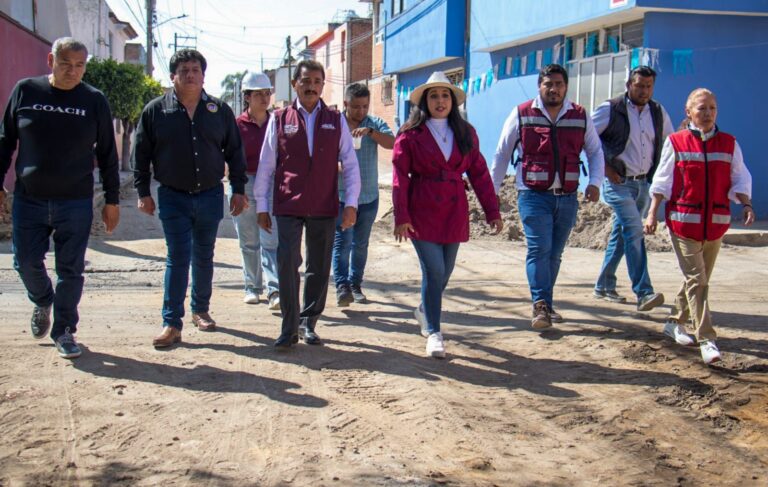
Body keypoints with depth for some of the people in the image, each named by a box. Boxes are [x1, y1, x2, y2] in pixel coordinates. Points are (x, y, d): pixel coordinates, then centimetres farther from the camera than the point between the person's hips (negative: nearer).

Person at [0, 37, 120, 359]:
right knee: (26, 263, 6)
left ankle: (64, 330, 18)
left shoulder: (94, 101, 0)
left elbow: (107, 154, 5)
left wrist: (112, 200, 3)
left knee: (71, 270, 3)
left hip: (76, 203, -1)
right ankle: (42, 303, 37)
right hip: (28, 199, 1)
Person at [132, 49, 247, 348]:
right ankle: (172, 323, 0)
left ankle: (201, 309, 30)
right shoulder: (155, 110, 0)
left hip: (210, 196, 2)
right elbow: (141, 155, 3)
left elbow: (235, 153, 8)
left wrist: (238, 190, 3)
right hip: (173, 197, -2)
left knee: (204, 257, 13)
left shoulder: (220, 111, 4)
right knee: (177, 258, -4)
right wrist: (143, 192, -1)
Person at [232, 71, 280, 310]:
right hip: (244, 186, 0)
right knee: (249, 242, 8)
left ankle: (274, 290, -16)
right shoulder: (238, 125, 1)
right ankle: (252, 287, 20)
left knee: (271, 240, -9)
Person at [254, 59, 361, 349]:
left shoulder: (336, 121, 6)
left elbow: (350, 164, 6)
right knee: (287, 263, -8)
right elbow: (266, 165, 6)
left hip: (324, 208, 2)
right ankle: (289, 328, 3)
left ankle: (308, 323, 23)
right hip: (288, 207, -2)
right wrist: (262, 206, 5)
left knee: (319, 269, 8)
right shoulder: (279, 120, 3)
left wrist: (351, 203, -1)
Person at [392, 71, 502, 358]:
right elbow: (400, 177, -6)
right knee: (434, 271, -9)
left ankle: (425, 311, 41)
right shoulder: (410, 134, -3)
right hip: (423, 211, -4)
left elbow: (479, 173, 7)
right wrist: (401, 217, -14)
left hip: (454, 212, 4)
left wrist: (492, 211, 3)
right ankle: (433, 332, 4)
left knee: (445, 272, 12)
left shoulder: (465, 133, 8)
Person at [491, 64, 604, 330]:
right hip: (533, 195, -3)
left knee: (554, 254, 10)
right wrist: (492, 191, 4)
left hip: (567, 198, 3)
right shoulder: (521, 114, 1)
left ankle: (544, 305, 22)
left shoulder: (580, 116, 7)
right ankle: (541, 305, -16)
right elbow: (502, 154, 6)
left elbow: (595, 151, 16)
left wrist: (595, 182, -1)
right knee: (539, 249, -15)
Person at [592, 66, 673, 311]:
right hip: (618, 182, -6)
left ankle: (604, 285, 26)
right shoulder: (611, 109, -7)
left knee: (620, 234, 14)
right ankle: (644, 292, -20)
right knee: (634, 230, -18)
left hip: (643, 183, 6)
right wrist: (604, 167, -11)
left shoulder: (658, 112, 8)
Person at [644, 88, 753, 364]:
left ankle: (676, 322, 30)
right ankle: (706, 340, -11)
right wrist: (652, 212, -2)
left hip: (716, 221, 4)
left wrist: (746, 204, -8)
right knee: (696, 279, -8)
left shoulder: (729, 144, 9)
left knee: (700, 278, 12)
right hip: (683, 218, -4)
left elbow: (740, 178, 9)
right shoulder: (676, 142, 1)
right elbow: (662, 181, 2)